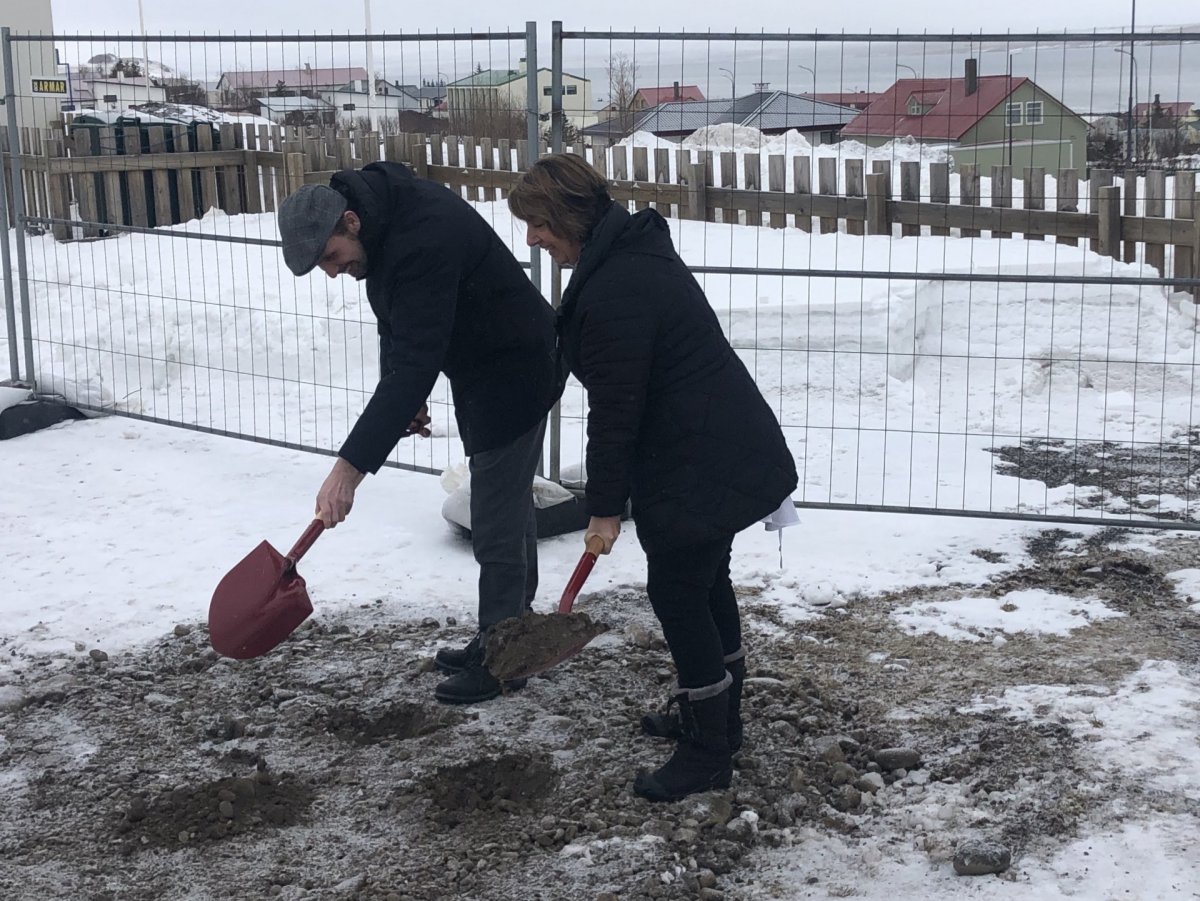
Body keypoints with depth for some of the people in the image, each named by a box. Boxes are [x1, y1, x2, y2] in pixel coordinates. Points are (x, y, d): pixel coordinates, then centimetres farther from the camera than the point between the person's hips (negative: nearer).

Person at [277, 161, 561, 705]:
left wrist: (351, 466, -39)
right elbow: (399, 328, 12)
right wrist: (406, 399, 1)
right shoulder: (381, 215, -1)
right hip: (482, 372, 10)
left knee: (497, 526, -3)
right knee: (509, 512, 19)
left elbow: (413, 363, -38)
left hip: (513, 376, -10)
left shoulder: (422, 242, -32)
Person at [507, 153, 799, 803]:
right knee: (706, 580, 21)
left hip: (698, 469, -11)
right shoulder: (636, 251, 10)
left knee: (678, 593, -1)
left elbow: (615, 407, -20)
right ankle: (716, 717, 37)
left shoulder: (612, 292, -24)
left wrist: (606, 505, -11)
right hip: (731, 449, 11)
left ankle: (708, 753, 10)